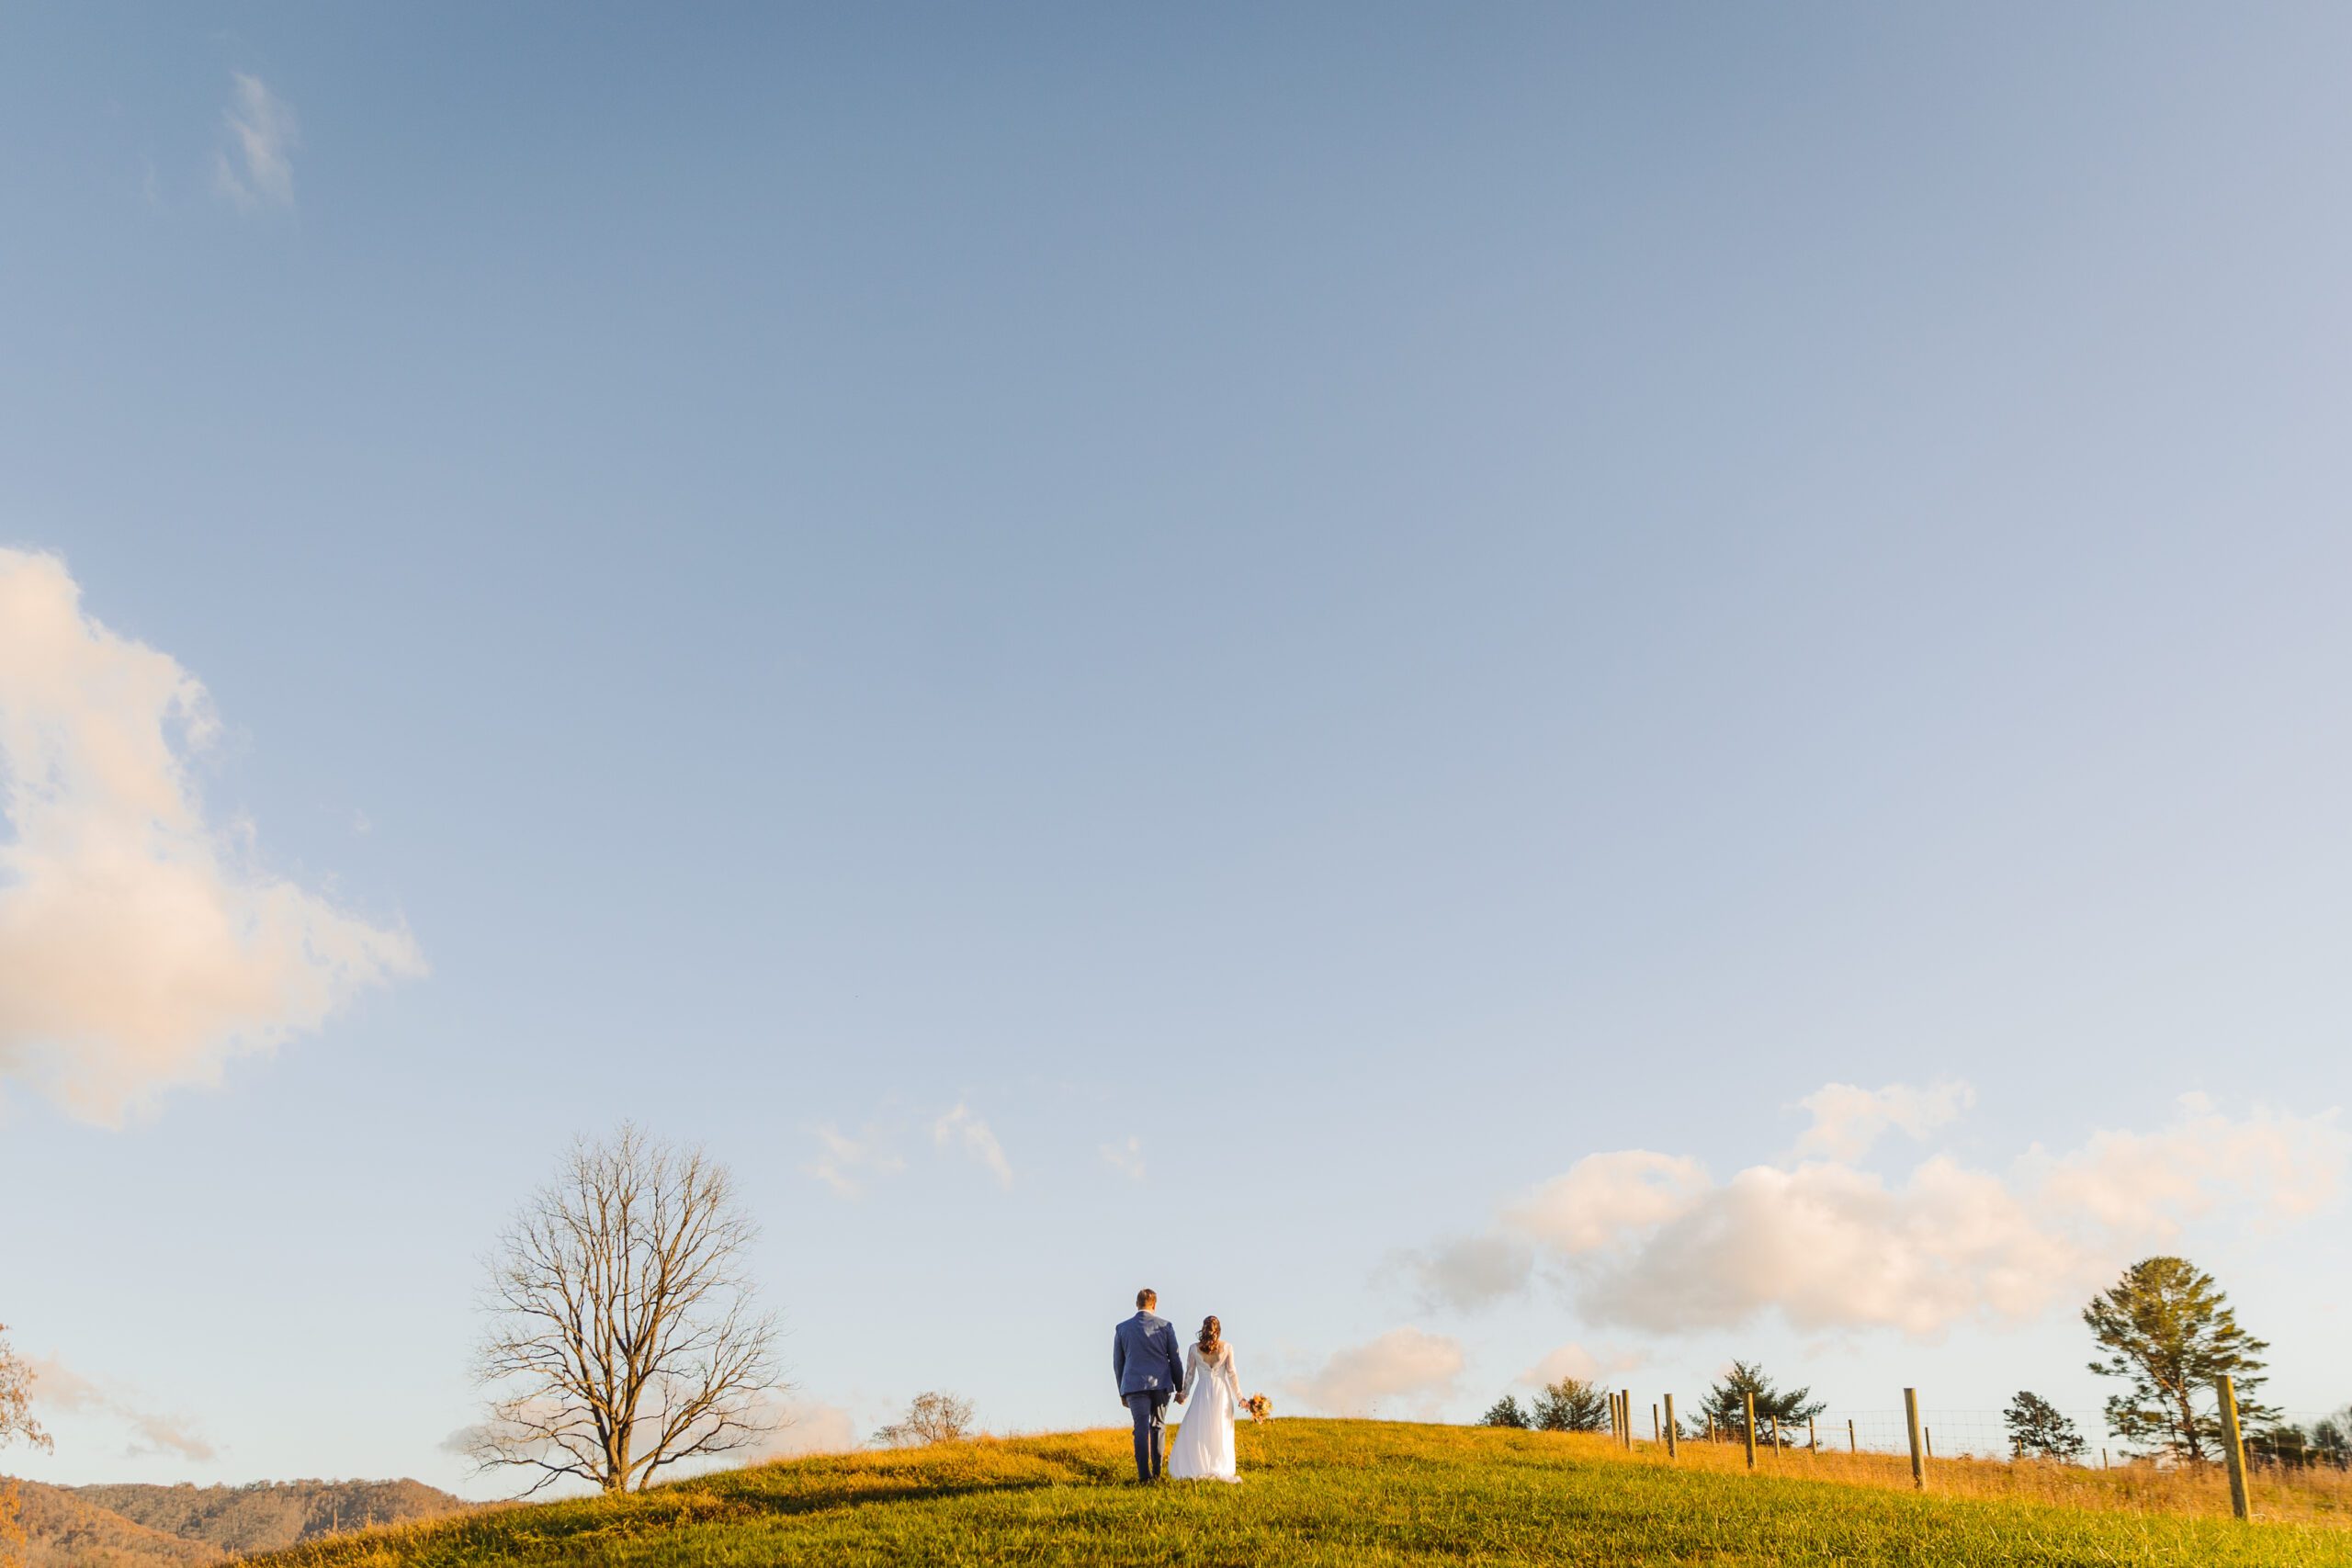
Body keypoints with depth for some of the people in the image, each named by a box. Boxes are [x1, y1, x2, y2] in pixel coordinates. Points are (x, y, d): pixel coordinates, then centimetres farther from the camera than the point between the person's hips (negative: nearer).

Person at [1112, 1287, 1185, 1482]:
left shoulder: (1121, 1329, 5)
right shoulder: (1165, 1326, 2)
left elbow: (1117, 1363, 10)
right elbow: (1175, 1360, 3)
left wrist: (1122, 1392, 18)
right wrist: (1180, 1388, 11)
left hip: (1134, 1385, 0)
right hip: (1161, 1384, 0)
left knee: (1141, 1428, -2)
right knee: (1158, 1426, 13)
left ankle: (1144, 1474, -12)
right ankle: (1156, 1472, 13)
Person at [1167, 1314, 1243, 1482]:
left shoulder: (1194, 1348, 0)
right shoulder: (1227, 1347, -1)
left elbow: (1189, 1374, 4)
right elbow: (1231, 1373, -1)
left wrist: (1184, 1395, 14)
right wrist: (1239, 1397, 3)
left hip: (1202, 1392, 0)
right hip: (1222, 1392, 0)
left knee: (1197, 1432, 3)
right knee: (1221, 1432, 5)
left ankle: (1197, 1470, -3)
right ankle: (1220, 1471, 2)